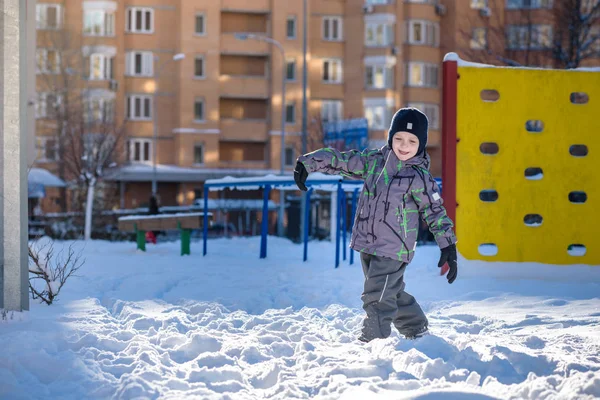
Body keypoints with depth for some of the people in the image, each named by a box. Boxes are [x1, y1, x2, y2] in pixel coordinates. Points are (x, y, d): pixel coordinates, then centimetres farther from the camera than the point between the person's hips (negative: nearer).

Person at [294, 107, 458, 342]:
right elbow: (341, 160, 10)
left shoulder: (420, 177, -8)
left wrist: (448, 247, -8)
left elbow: (436, 212, -5)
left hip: (393, 250, -6)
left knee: (377, 299, -13)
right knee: (394, 294, 18)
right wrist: (307, 163, 5)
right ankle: (416, 329, 34)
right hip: (367, 247, 6)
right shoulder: (374, 160, 5)